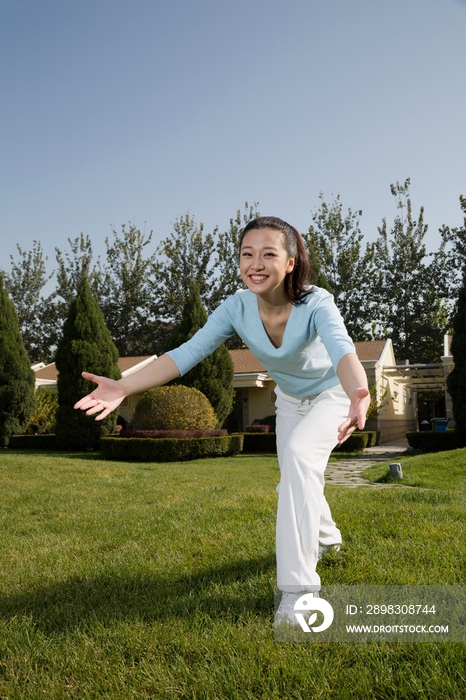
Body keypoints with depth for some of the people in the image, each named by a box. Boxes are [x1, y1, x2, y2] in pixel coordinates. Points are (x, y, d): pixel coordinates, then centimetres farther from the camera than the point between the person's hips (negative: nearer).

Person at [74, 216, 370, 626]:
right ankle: (325, 538, 51)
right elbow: (188, 352, -34)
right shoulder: (237, 308, -26)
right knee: (296, 483, 17)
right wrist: (123, 387, -47)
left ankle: (298, 586, -23)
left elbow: (342, 350, -55)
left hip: (333, 393, -5)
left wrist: (359, 394, -78)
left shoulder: (316, 304, -37)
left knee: (298, 453, -30)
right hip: (290, 399, 5)